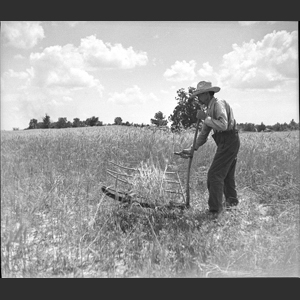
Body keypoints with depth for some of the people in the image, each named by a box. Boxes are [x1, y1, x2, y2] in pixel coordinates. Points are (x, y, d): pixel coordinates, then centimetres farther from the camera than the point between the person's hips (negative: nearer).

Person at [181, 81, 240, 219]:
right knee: (227, 173, 23)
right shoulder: (210, 109, 17)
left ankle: (215, 210, -8)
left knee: (214, 175, -12)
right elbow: (204, 133, 21)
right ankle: (231, 201, 40)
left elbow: (223, 125, -29)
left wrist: (205, 118, -19)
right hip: (228, 143, 10)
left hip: (229, 141, -10)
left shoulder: (219, 104, -13)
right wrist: (192, 149, 17)